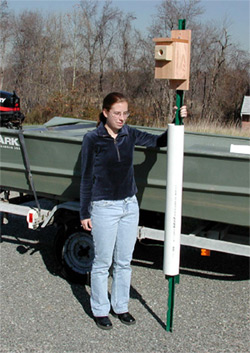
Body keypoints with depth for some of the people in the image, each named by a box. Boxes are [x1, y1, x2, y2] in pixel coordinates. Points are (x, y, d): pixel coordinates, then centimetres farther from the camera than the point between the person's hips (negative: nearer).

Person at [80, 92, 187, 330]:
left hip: (130, 205, 5)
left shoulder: (129, 134, 2)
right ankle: (100, 310, 25)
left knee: (124, 262, 14)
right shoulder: (92, 139, -10)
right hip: (104, 208, -4)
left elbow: (160, 141, 7)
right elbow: (87, 177, -7)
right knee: (103, 263, 7)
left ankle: (120, 306, 31)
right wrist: (84, 214, -5)